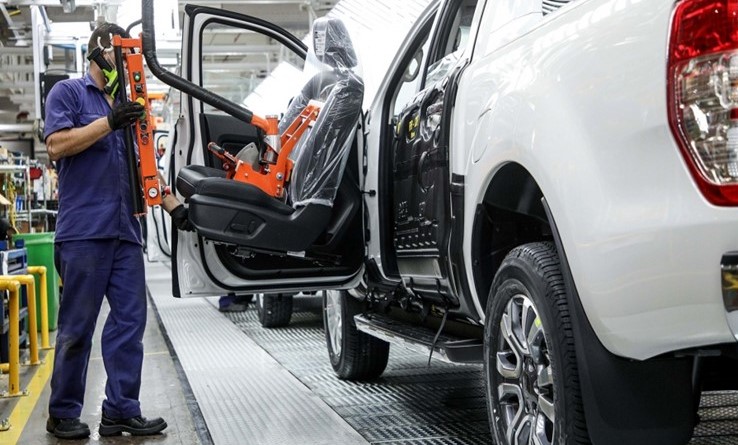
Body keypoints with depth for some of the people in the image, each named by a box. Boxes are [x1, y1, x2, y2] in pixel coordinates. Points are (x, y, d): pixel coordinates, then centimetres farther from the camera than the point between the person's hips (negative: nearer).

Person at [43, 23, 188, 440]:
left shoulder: (127, 105, 22)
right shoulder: (68, 92, 4)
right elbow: (56, 145, -11)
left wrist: (174, 205, 14)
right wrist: (108, 122, -16)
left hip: (126, 231, 7)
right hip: (84, 230, -7)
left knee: (130, 322, 2)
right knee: (77, 326, -2)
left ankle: (122, 410, 6)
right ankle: (63, 414, 7)